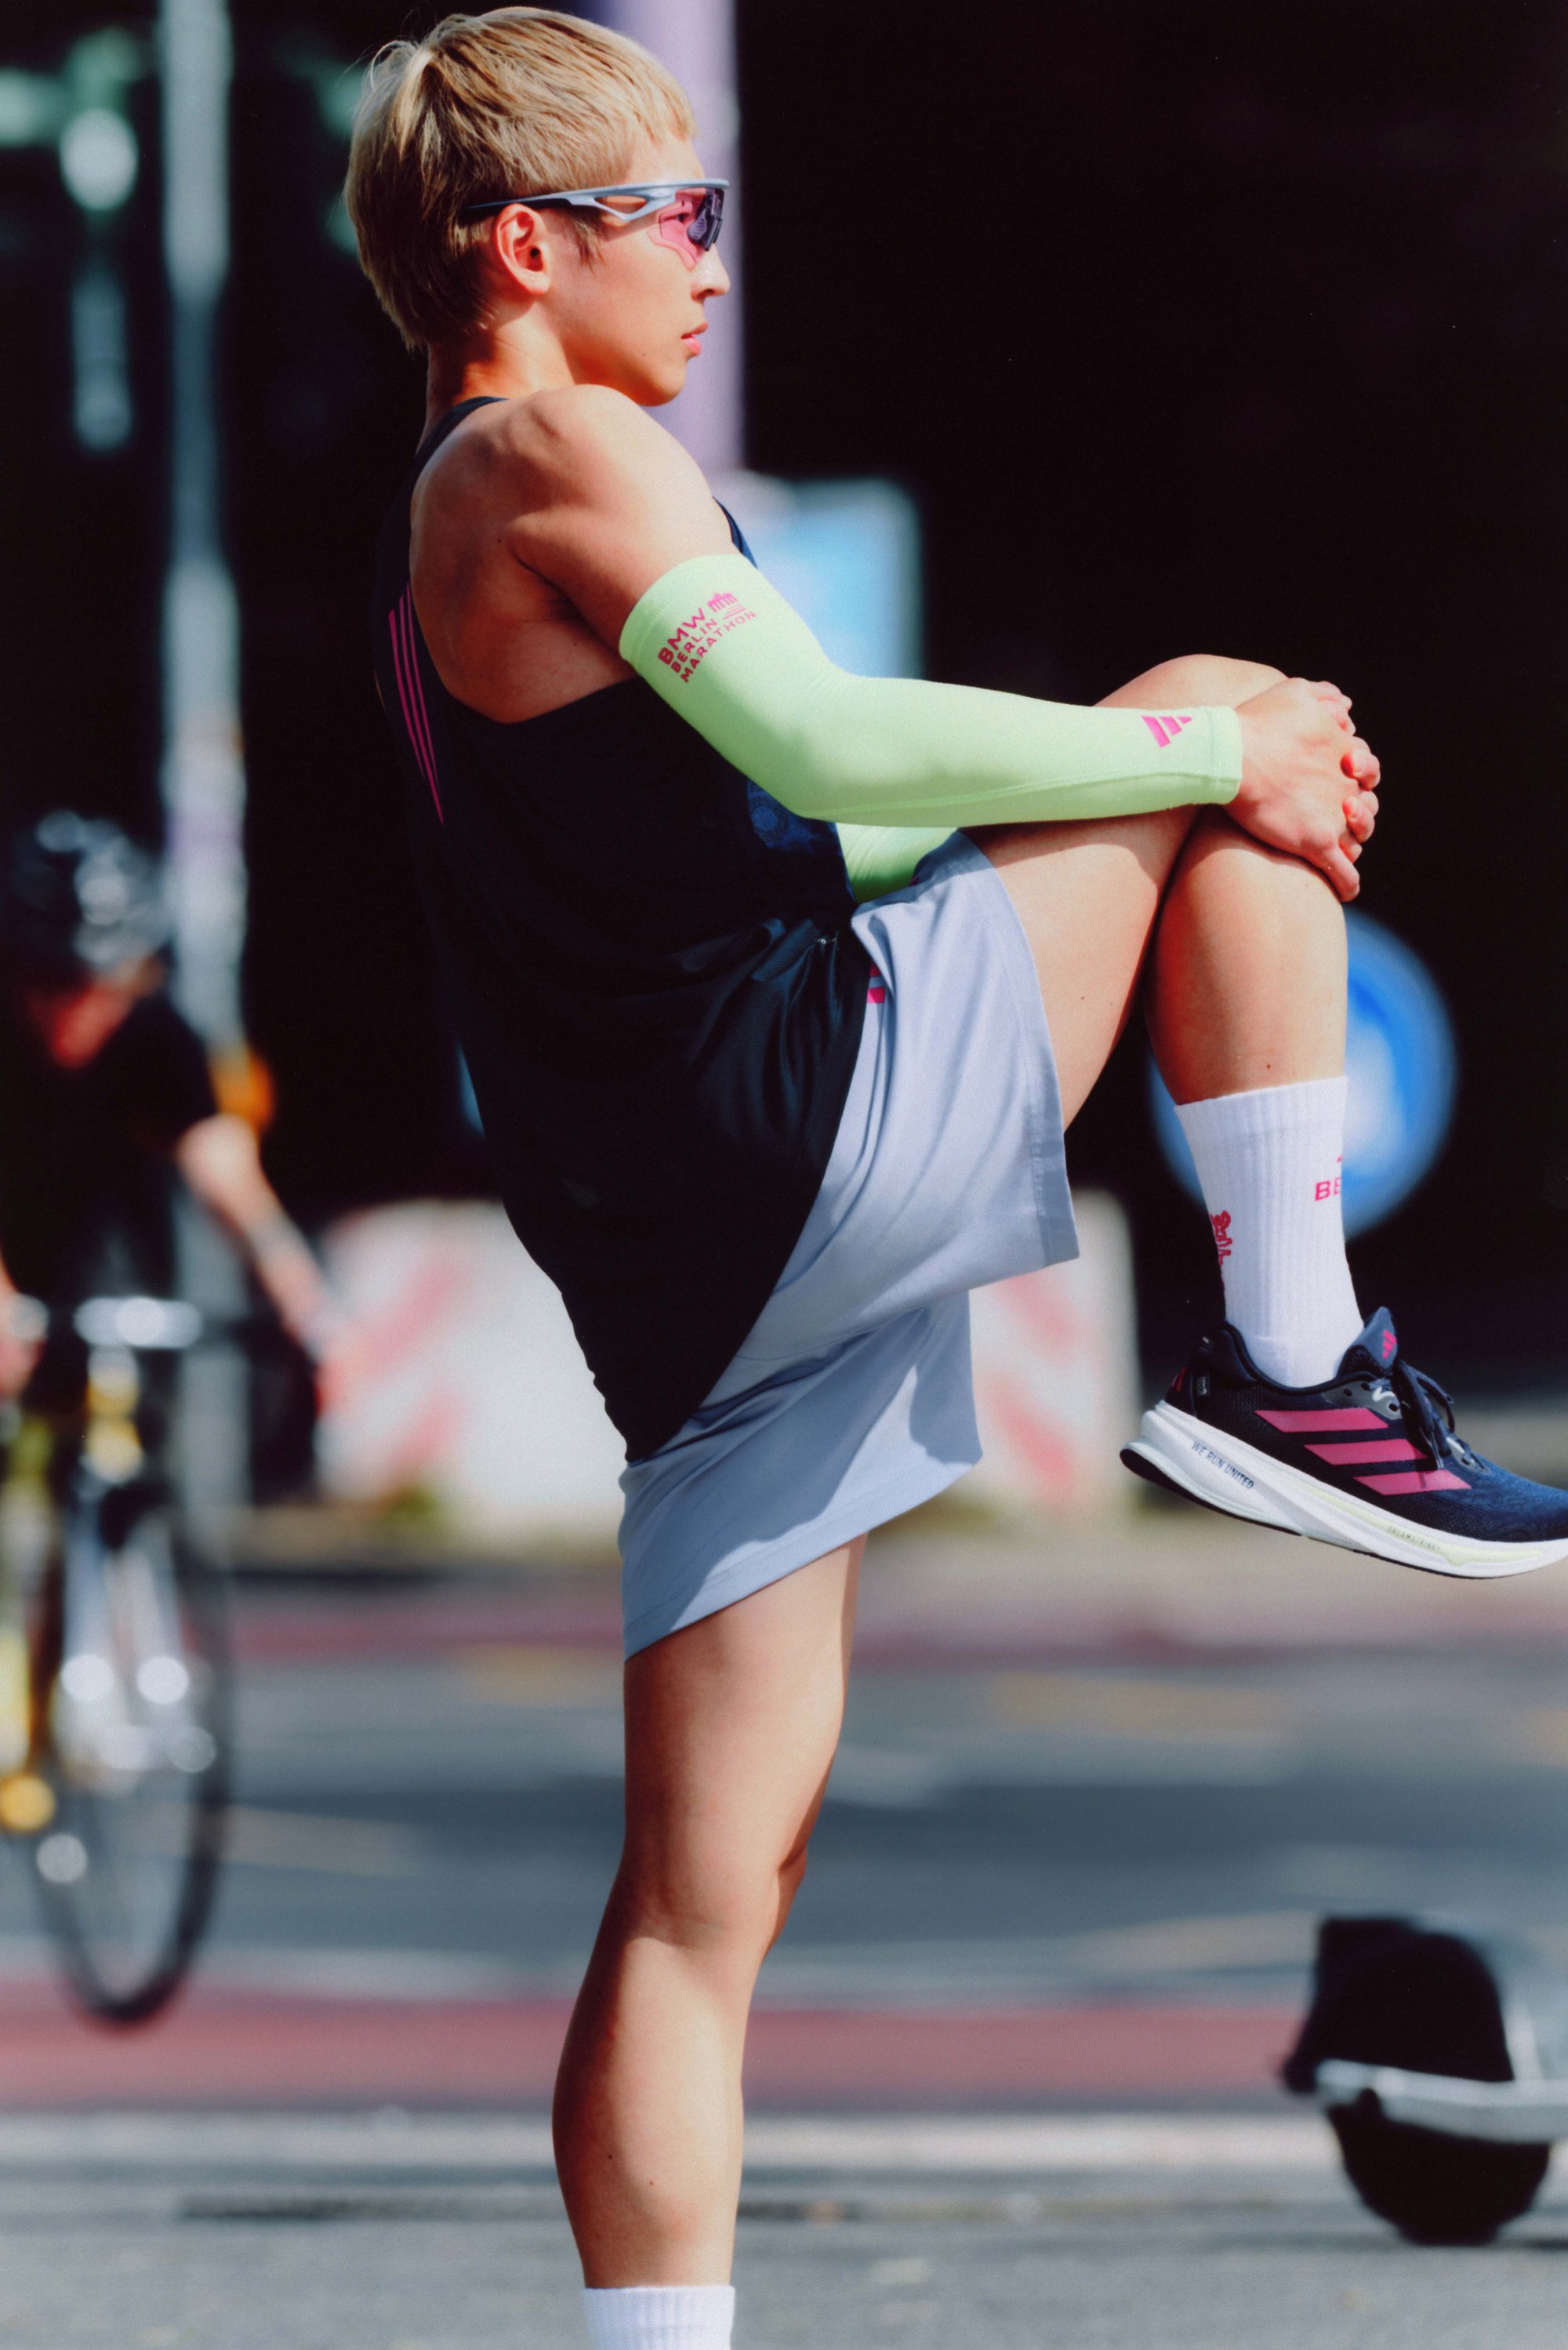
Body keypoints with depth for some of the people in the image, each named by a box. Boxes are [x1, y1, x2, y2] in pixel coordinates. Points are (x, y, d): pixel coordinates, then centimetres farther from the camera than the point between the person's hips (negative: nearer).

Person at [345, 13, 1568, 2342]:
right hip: (822, 1117, -9)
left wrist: (1175, 763, 22)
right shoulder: (555, 457, -4)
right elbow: (829, 747, -17)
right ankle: (1297, 1370, -4)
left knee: (703, 1906, 7)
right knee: (1226, 711, 1)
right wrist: (1210, 754, -8)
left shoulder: (438, 545, 26)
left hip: (702, 1273, 9)